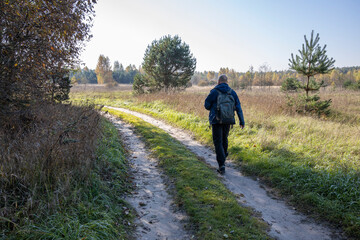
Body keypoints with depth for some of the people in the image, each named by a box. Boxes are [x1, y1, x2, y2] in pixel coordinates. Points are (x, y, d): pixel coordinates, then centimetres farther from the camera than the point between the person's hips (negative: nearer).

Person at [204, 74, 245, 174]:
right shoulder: (232, 92, 5)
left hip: (216, 120, -4)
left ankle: (221, 165, -8)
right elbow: (238, 107, 3)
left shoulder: (214, 92, -6)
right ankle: (223, 159, 35)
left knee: (218, 142, 0)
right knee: (224, 140, 23)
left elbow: (207, 105, -3)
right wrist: (242, 121, 7)